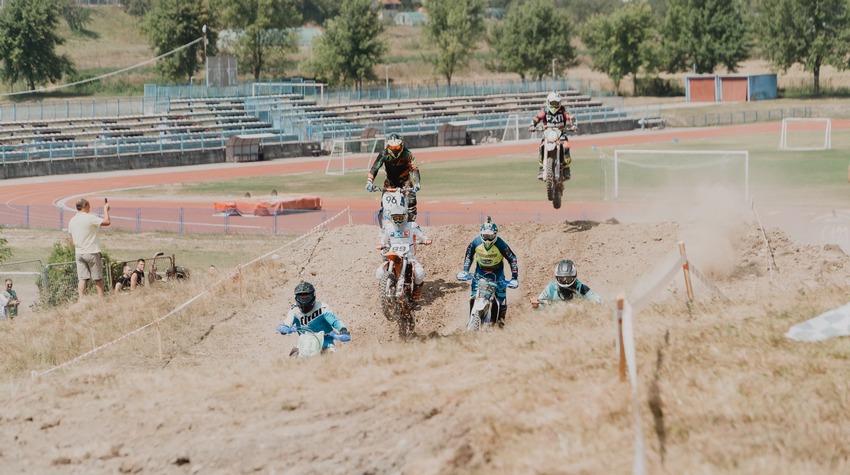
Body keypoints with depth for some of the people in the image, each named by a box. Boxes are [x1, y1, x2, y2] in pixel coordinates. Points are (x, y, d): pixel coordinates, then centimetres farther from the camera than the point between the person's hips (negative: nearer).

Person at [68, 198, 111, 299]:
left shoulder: (72, 221, 8)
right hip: (92, 252, -6)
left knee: (82, 279, 3)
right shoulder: (90, 218, -14)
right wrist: (106, 210, 1)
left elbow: (72, 240, 13)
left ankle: (81, 300, -5)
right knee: (98, 278, 5)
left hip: (79, 253, 6)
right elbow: (107, 222, -13)